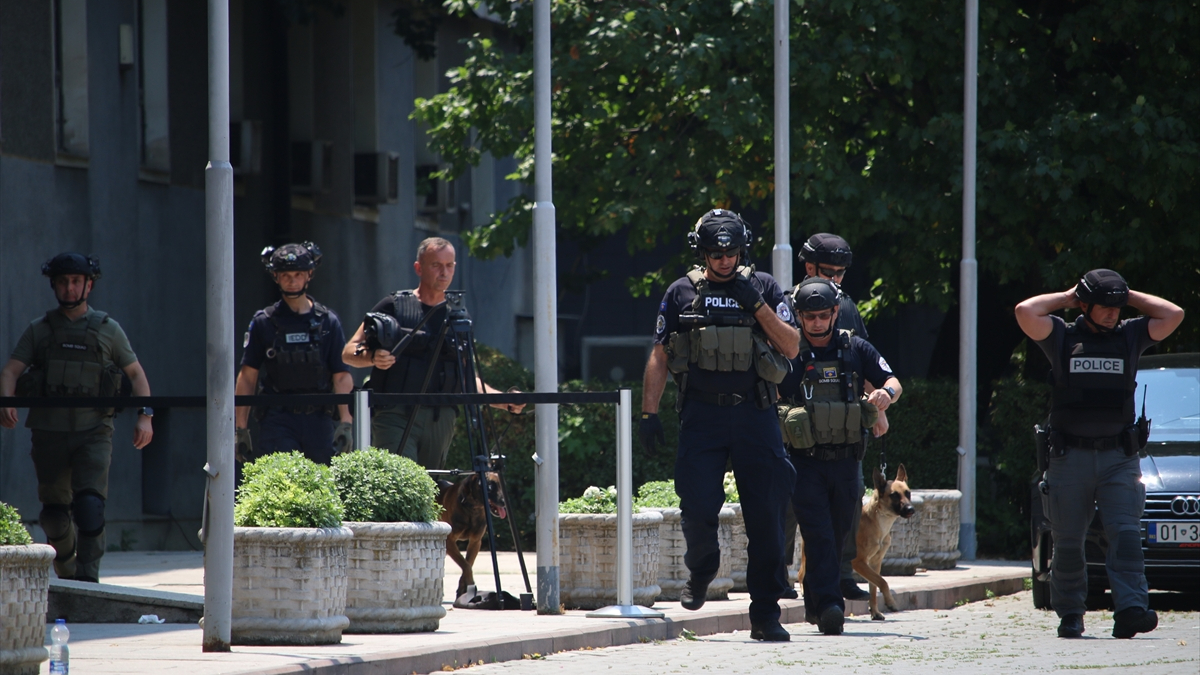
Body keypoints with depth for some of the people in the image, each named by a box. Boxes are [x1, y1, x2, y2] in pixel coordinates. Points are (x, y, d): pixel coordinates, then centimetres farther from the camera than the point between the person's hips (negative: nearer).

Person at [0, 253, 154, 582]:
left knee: (90, 505, -18)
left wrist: (145, 415, -3)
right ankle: (66, 571, 29)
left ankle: (88, 576, -20)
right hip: (50, 431, 2)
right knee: (54, 511, 7)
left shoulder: (108, 329, 7)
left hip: (93, 431, -2)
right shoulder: (39, 330, 9)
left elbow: (136, 373, 11)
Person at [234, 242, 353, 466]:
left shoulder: (327, 321, 8)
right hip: (278, 420, -2)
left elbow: (342, 376, 3)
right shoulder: (263, 323, 5)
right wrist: (241, 428, 0)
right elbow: (248, 376, 5)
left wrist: (345, 422, -8)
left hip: (319, 422, 2)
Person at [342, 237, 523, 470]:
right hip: (397, 417, -4)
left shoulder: (460, 318, 18)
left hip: (440, 421, 4)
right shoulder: (394, 307, 6)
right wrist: (372, 357, -17)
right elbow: (349, 352, 5)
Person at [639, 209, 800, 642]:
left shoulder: (763, 288, 8)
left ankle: (765, 616, 1)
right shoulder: (682, 294, 8)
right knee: (698, 507, -9)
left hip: (754, 414, 0)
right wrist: (649, 412, 1)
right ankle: (700, 571, 24)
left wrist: (757, 305, -8)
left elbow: (791, 346, 2)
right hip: (702, 416, 0)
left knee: (765, 515, -4)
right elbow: (659, 358, 10)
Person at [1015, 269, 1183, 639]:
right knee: (1068, 542, 3)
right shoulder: (1063, 337, 5)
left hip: (1118, 456, 1)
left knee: (1125, 533, -14)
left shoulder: (1130, 336, 11)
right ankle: (1070, 615, 13)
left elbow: (1173, 315, 4)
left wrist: (1129, 296, 8)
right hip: (1070, 456, -1)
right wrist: (1066, 297, 4)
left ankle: (1130, 609, -24)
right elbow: (1026, 312, -9)